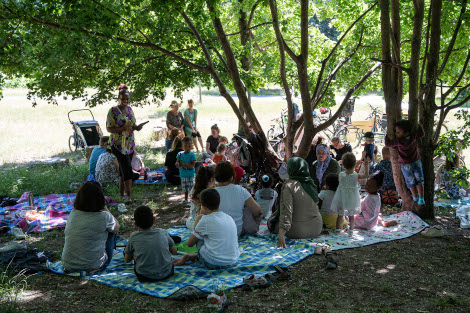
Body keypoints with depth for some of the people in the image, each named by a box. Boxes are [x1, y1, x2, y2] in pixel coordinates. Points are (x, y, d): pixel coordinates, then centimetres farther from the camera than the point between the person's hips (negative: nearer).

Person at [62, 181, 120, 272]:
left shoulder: (72, 214, -4)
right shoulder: (104, 217, -18)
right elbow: (117, 228, 4)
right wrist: (105, 208, 4)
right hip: (94, 267, -4)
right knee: (111, 230, 16)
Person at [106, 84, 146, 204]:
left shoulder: (129, 109, 9)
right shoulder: (113, 111, -11)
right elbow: (109, 128, -13)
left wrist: (137, 127, -5)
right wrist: (123, 129, -26)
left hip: (129, 143, 6)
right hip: (118, 144, -6)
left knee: (123, 167, 13)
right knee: (127, 167, -15)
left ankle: (122, 191, 25)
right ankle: (128, 194, -15)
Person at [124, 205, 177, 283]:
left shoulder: (134, 238, -6)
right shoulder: (163, 233, -3)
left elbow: (126, 260, 7)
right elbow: (174, 252, 12)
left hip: (145, 277, -2)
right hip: (167, 274, 2)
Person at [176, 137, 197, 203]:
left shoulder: (192, 155, -11)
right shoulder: (180, 154, 3)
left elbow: (192, 165, -18)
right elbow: (177, 162, 0)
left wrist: (184, 164, -31)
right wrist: (177, 164, -24)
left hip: (190, 174, -4)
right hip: (183, 175, 4)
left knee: (192, 188, -4)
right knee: (185, 188, 16)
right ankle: (186, 200, 30)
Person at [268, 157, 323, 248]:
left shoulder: (289, 185, -16)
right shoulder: (311, 183, 1)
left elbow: (286, 211, -25)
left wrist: (281, 235, -29)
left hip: (298, 231, -5)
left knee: (271, 221, 17)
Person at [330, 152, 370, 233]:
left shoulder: (341, 174, -15)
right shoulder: (356, 175, -15)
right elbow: (366, 175, -1)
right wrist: (366, 165, 3)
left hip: (342, 199, 0)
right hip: (352, 200, 0)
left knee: (340, 215, 14)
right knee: (351, 216, 14)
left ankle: (338, 228, 18)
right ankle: (351, 228, 8)